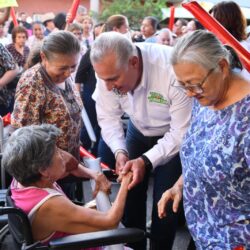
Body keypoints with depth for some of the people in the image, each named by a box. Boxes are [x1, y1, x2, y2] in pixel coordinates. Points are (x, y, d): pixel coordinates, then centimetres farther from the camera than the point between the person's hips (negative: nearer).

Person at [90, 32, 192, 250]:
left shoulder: (172, 70, -39)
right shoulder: (108, 69, -25)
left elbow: (182, 133, -30)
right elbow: (108, 117, -11)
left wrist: (146, 160, -37)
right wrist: (120, 152, -26)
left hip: (173, 135, -4)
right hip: (139, 131, 4)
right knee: (131, 192, 10)